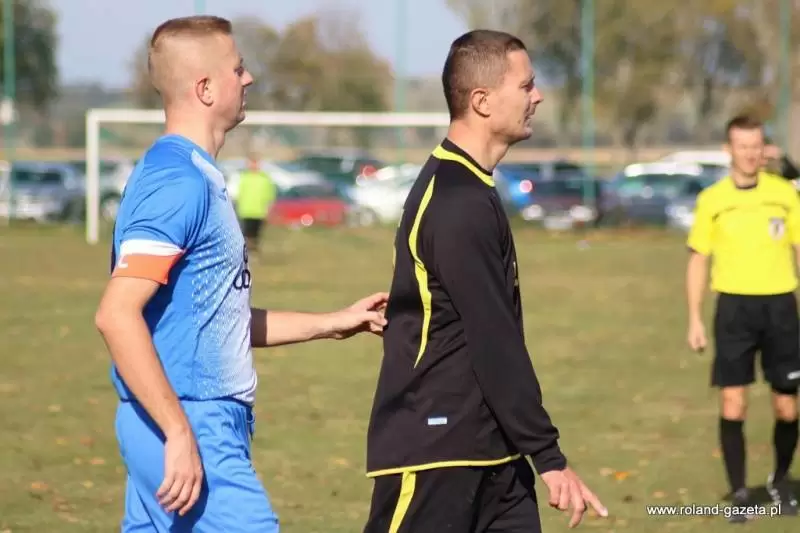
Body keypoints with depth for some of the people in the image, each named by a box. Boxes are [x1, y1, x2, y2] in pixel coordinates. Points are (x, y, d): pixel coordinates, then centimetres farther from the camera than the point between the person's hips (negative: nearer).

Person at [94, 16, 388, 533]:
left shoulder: (198, 179, 17)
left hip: (196, 427, 10)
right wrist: (181, 434, -24)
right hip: (192, 429, -10)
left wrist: (332, 324, 25)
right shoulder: (178, 182, -15)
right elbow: (117, 314, -23)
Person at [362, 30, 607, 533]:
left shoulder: (466, 189, 14)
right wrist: (549, 456, -17)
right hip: (435, 456, -10)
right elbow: (495, 345, -19)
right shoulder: (458, 204, -17)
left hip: (487, 452, 10)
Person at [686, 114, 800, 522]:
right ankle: (738, 493, 2)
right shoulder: (711, 200, 2)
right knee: (732, 402, -7)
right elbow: (698, 260, 7)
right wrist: (695, 319, 1)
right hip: (734, 306, -1)